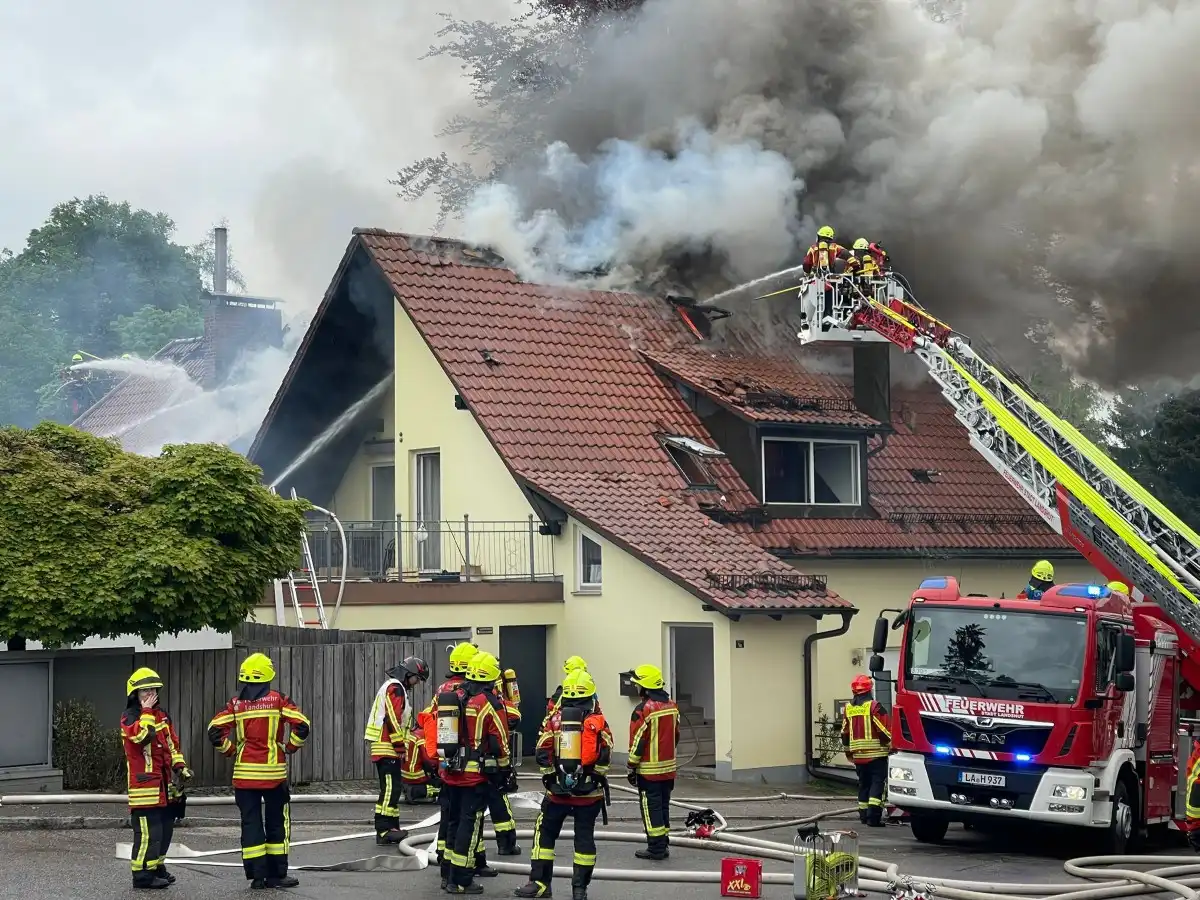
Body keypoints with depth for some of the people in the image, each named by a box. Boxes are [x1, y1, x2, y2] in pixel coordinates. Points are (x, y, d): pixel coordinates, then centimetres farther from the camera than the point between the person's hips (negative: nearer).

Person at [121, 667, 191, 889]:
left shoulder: (161, 715, 17)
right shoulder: (129, 718, -8)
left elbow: (172, 742, 23)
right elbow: (142, 735, -29)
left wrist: (179, 765, 13)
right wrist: (146, 711, -21)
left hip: (163, 782, 9)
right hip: (144, 783, -9)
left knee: (165, 827, 15)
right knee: (148, 830, -11)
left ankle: (157, 866, 28)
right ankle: (143, 874, -7)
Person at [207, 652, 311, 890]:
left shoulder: (236, 705, 1)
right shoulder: (277, 700, -4)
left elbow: (215, 731, -6)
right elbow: (302, 725, -12)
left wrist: (230, 751, 8)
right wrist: (289, 748, 3)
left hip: (245, 772, 2)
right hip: (273, 771, -2)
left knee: (251, 823, 7)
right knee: (277, 823, 8)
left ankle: (257, 875, 6)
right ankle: (276, 874, 8)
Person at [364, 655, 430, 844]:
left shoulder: (399, 689, 23)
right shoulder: (395, 688, -11)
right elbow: (392, 718, -19)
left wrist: (400, 746, 23)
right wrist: (400, 745, -15)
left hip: (389, 746, 11)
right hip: (387, 746, -11)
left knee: (392, 788, 13)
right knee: (390, 788, -14)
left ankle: (392, 827, 17)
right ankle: (383, 830, -18)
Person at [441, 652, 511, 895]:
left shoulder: (453, 698, 6)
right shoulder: (489, 703, -12)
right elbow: (500, 741, -9)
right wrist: (503, 768, 4)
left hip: (451, 772, 6)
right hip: (476, 774, -6)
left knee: (454, 821, 17)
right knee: (469, 825, -2)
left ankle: (448, 874, 24)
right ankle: (460, 880, -1)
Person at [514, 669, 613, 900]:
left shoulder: (555, 719, 0)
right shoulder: (597, 721, -4)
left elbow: (542, 753, -3)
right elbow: (605, 756, -9)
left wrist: (549, 776, 9)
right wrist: (599, 778, 3)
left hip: (557, 789, 1)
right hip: (589, 792, 0)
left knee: (545, 834, 12)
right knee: (584, 837, 6)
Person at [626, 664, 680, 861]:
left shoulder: (643, 709, -17)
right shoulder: (671, 705, 7)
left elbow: (638, 741, -15)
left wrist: (631, 767, -7)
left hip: (649, 770, -7)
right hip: (668, 768, 7)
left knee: (651, 808, -1)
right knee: (663, 806, 14)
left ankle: (656, 848, 0)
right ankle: (663, 845, 18)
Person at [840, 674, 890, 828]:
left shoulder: (848, 709, 8)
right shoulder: (874, 707, -11)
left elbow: (845, 733, 14)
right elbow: (883, 730, -13)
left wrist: (848, 752, 25)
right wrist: (892, 746, 3)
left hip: (858, 755, 6)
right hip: (876, 754, -6)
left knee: (863, 783, 16)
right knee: (877, 783, -5)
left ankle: (864, 815, 19)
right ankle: (873, 816, -14)